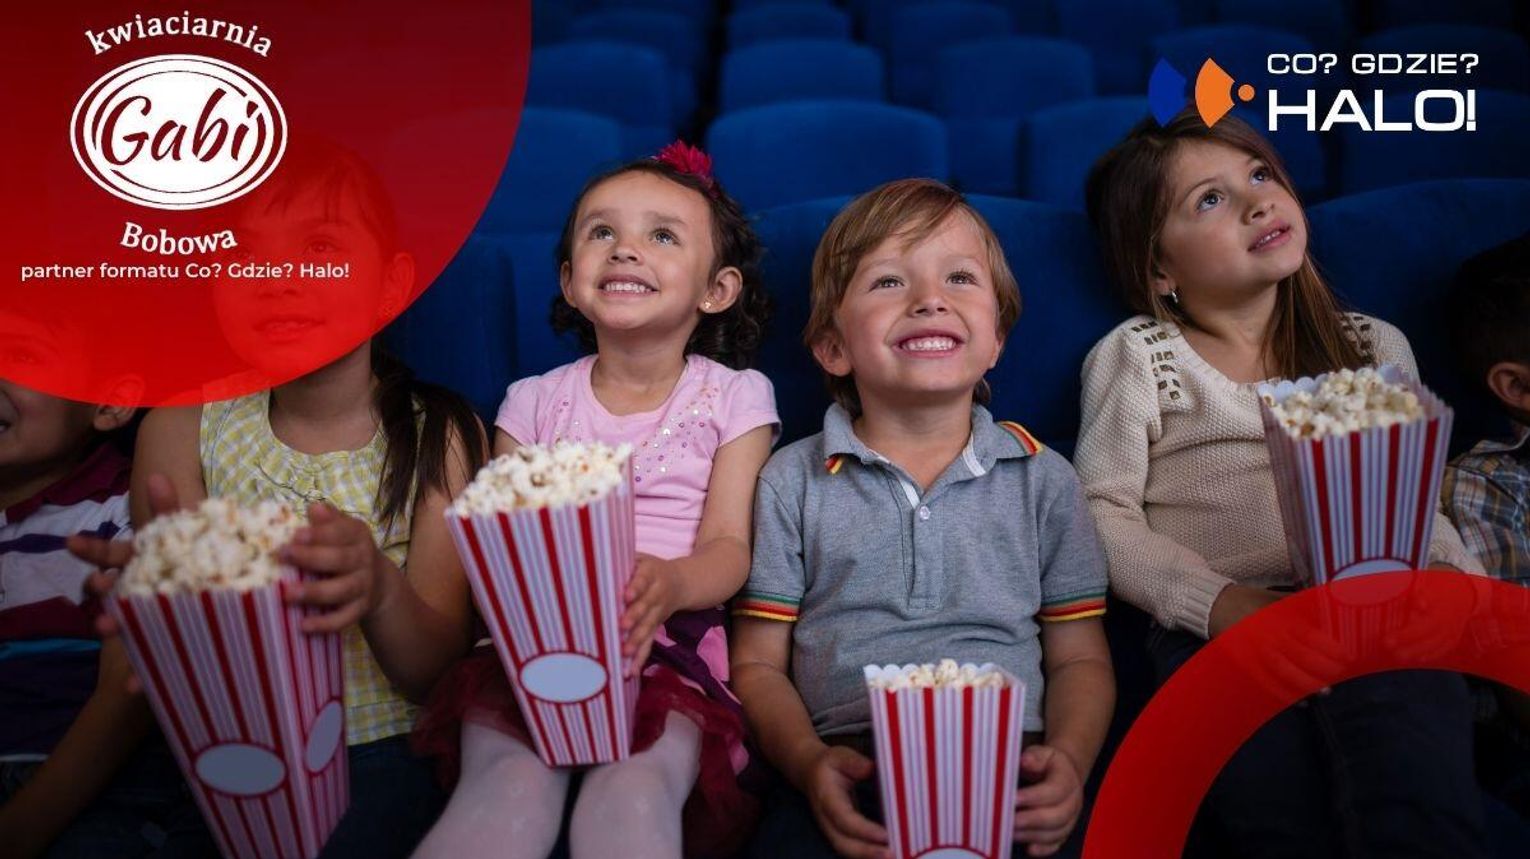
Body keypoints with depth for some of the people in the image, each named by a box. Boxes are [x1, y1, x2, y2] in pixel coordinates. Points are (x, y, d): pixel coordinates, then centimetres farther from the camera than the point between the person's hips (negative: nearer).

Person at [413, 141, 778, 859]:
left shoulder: (733, 397, 9)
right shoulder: (535, 401, 14)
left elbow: (729, 546, -1)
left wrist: (670, 583, -26)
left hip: (670, 646, -1)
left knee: (633, 789, -31)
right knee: (506, 788, -29)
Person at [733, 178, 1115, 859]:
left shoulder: (1043, 478, 12)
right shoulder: (792, 481, 8)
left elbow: (1080, 660, 12)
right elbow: (758, 664, 7)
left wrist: (1069, 759, -8)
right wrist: (810, 763, -12)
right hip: (848, 776, 0)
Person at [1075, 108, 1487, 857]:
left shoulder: (1377, 345, 24)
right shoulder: (1137, 355, 10)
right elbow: (1104, 515, 2)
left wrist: (1458, 573, 1)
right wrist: (1219, 602, -13)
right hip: (1223, 628, -2)